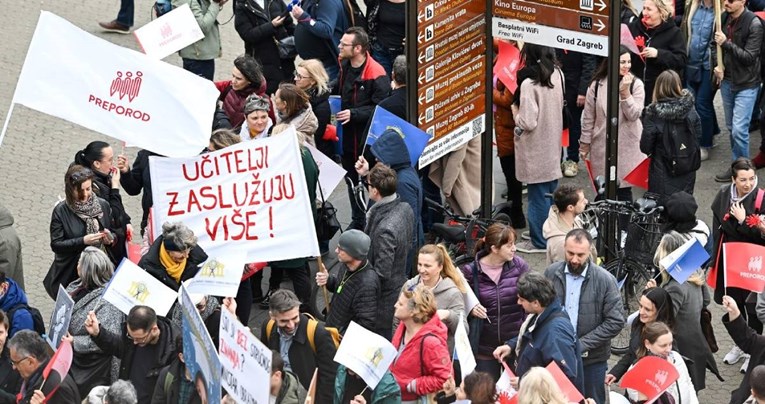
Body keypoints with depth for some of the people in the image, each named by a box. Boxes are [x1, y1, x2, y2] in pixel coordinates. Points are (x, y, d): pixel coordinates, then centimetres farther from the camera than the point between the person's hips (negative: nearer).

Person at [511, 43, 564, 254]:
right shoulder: (557, 76, -4)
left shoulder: (529, 84, -24)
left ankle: (539, 241, 14)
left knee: (538, 195, 4)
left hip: (536, 149, -7)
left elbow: (528, 122, -24)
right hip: (553, 145, 7)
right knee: (551, 193, 18)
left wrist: (515, 112, -5)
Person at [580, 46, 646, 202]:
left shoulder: (636, 84, -5)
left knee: (624, 189, 2)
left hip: (627, 146, -1)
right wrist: (585, 142, 7)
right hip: (602, 145, 1)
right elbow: (588, 117, 5)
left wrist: (625, 92, -22)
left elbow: (634, 115, -12)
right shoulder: (597, 84, -3)